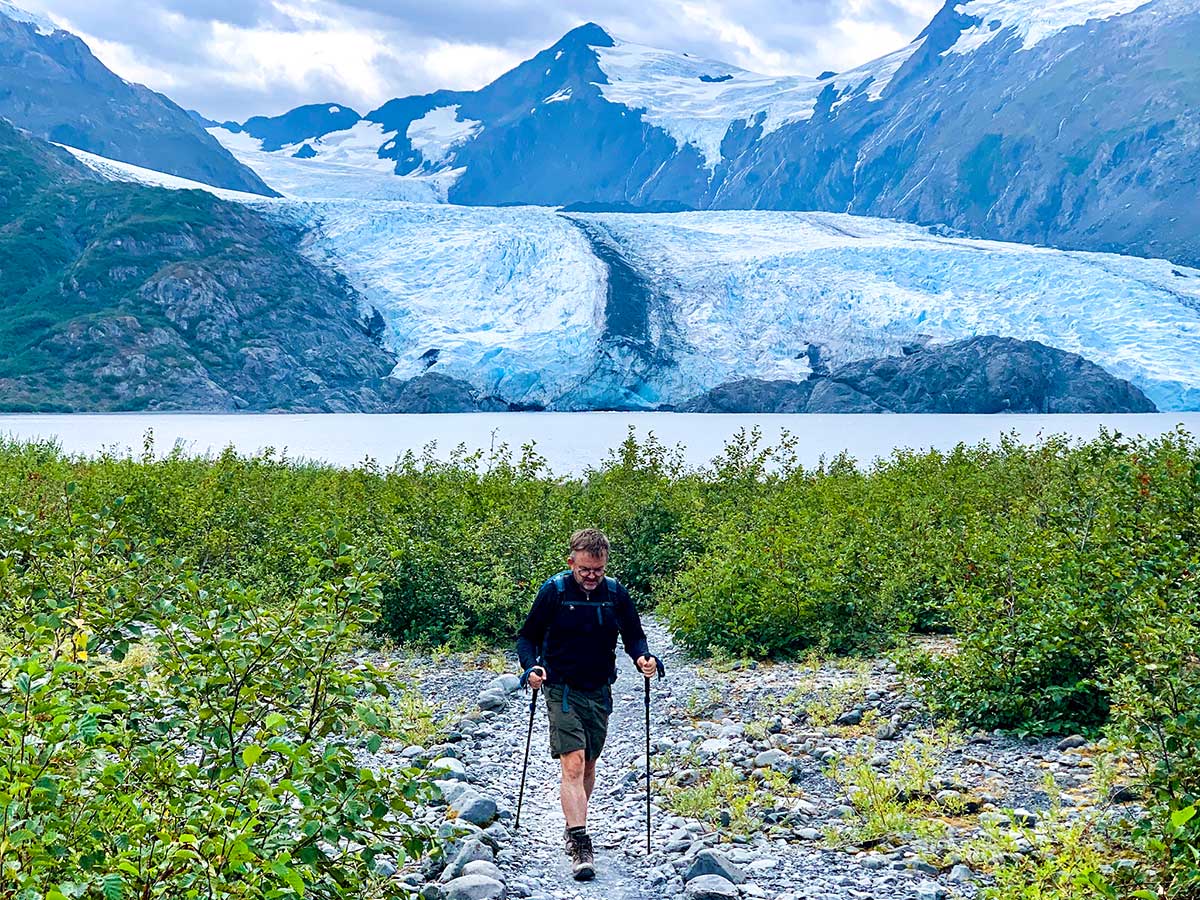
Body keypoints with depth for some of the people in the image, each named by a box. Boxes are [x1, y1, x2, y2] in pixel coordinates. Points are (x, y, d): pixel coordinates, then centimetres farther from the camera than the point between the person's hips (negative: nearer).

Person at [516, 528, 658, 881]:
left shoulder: (616, 593, -2)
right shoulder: (553, 592, -10)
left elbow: (634, 635, 7)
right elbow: (527, 637, -3)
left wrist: (643, 657, -14)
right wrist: (531, 667, -21)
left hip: (600, 692, 4)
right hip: (563, 690, -4)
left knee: (588, 766, 15)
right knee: (572, 765, -16)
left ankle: (574, 827, 34)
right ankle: (579, 845, -19)